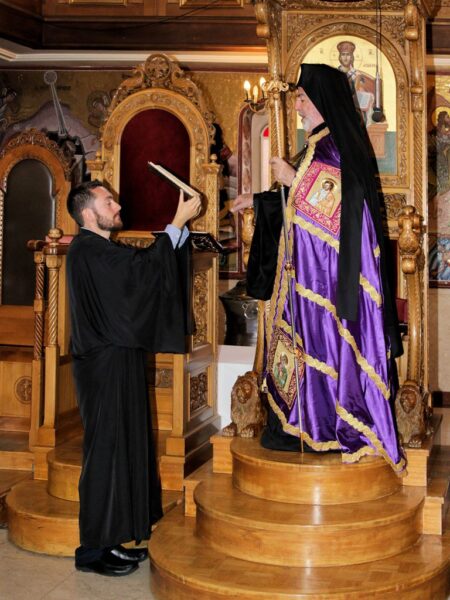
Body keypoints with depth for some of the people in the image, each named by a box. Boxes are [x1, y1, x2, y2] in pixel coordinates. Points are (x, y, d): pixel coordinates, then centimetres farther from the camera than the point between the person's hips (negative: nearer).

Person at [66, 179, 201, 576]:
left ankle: (110, 539, 20)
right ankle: (92, 550, 4)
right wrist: (178, 222, -18)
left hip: (118, 362, 10)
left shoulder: (104, 251, 17)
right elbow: (143, 266, -26)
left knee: (123, 449, 12)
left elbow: (146, 269, 17)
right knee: (106, 452, -5)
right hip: (105, 366, -10)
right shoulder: (87, 250, -15)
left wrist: (182, 225, 8)